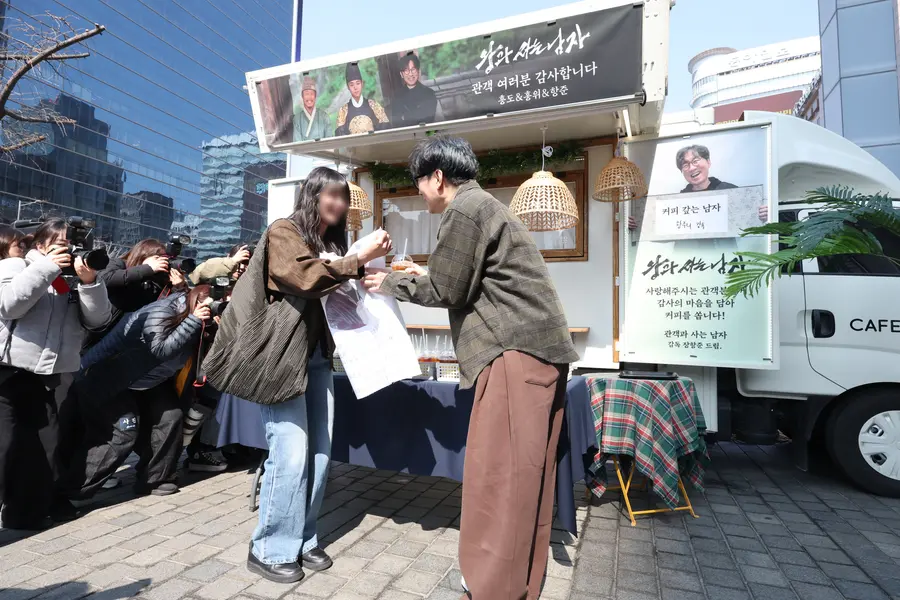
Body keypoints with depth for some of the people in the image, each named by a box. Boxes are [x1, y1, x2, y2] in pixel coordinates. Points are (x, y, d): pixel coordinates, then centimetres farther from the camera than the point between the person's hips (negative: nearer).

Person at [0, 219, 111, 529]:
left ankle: (43, 501, 23)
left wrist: (90, 282, -16)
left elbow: (98, 319, -2)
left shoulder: (73, 280, 10)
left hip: (45, 374, 5)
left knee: (48, 441, 8)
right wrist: (48, 267, -19)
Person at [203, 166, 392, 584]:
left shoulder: (332, 241, 17)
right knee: (291, 453, -8)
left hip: (317, 356, 7)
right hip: (281, 357, -7)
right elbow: (307, 277, -21)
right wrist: (361, 258, -20)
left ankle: (303, 540, 23)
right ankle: (270, 549, 11)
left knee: (319, 452, 7)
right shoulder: (283, 232, -2)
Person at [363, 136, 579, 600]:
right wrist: (421, 273, 29)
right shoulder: (482, 205, 22)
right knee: (517, 473, 15)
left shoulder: (464, 208, -9)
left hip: (517, 351, -10)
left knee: (497, 474, -2)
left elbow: (446, 291, -8)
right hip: (533, 348, 10)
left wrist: (391, 283, 6)